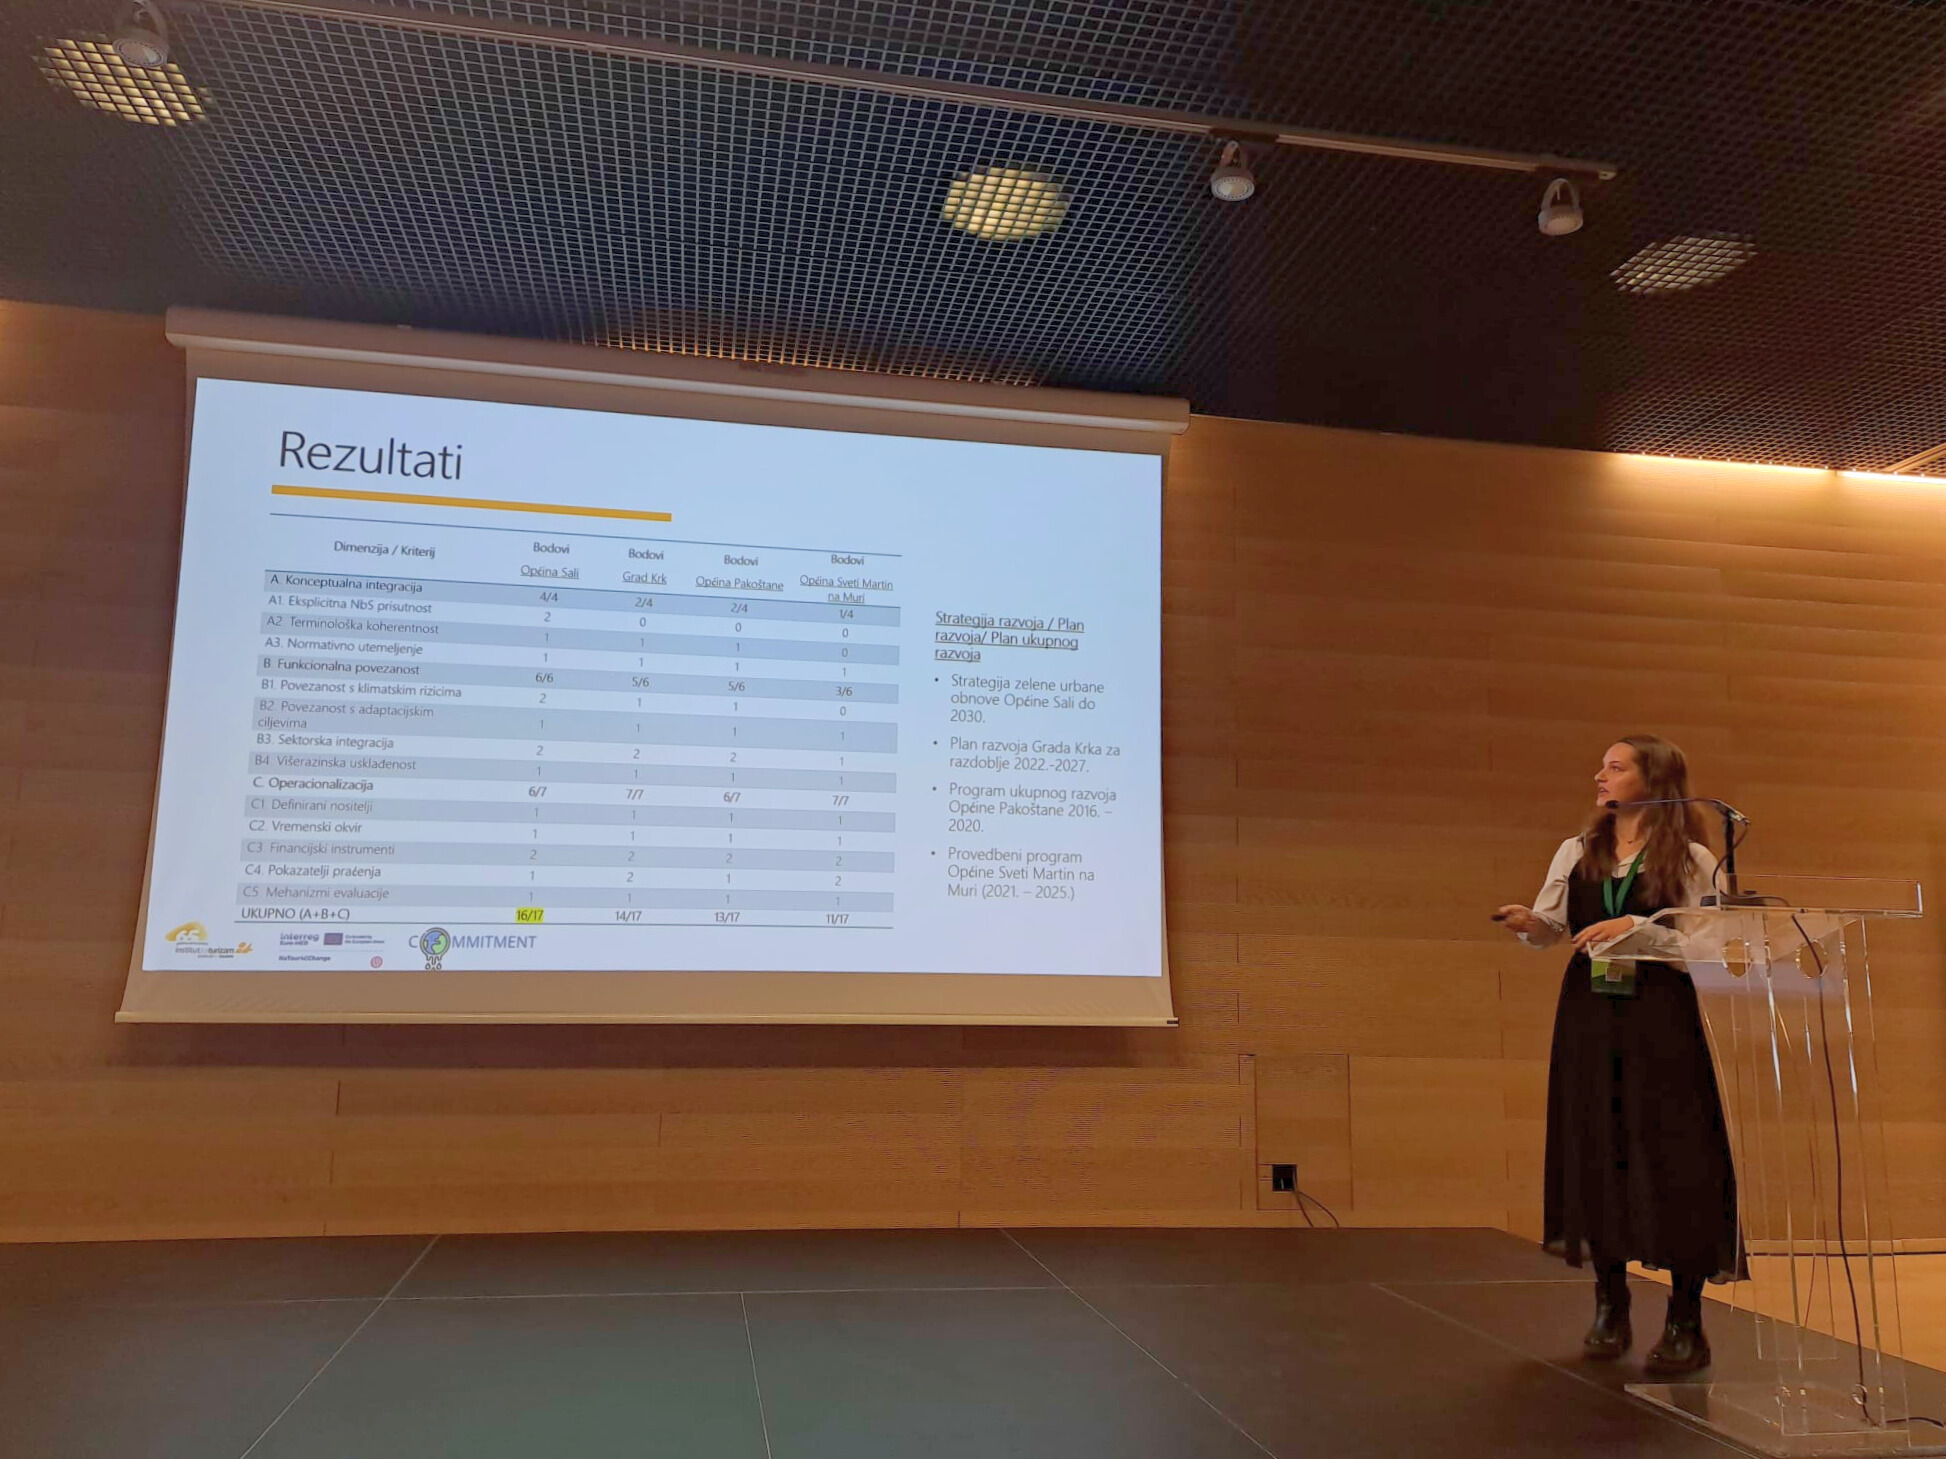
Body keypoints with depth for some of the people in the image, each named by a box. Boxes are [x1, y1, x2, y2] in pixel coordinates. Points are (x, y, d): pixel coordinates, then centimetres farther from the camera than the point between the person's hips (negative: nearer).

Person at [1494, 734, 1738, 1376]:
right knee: (1596, 1149, 5)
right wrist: (1527, 922, -12)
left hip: (1661, 1019, -3)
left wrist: (1636, 927, -17)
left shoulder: (1692, 860, 1)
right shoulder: (1576, 852, 12)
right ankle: (1610, 1308, 18)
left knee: (1671, 1155, -4)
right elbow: (1549, 927, 9)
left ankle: (1685, 1323, 7)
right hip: (1589, 1017, 4)